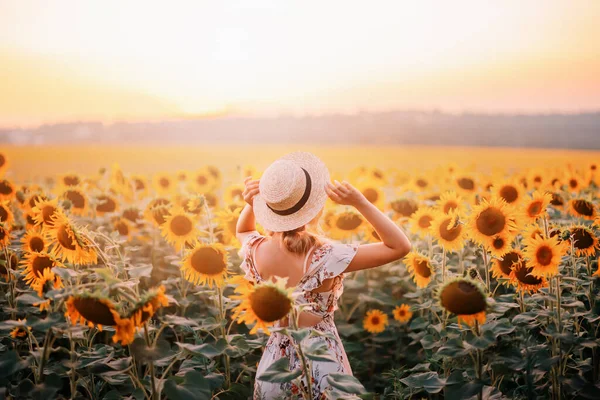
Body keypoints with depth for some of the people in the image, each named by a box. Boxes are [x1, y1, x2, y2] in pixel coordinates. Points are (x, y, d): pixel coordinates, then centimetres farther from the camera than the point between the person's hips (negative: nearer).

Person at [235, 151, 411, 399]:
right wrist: (358, 202, -26)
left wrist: (251, 203, -7)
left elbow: (242, 231, 14)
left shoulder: (258, 252, -13)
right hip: (322, 364, -3)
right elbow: (400, 247, -19)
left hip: (276, 363, 4)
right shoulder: (325, 257, -25)